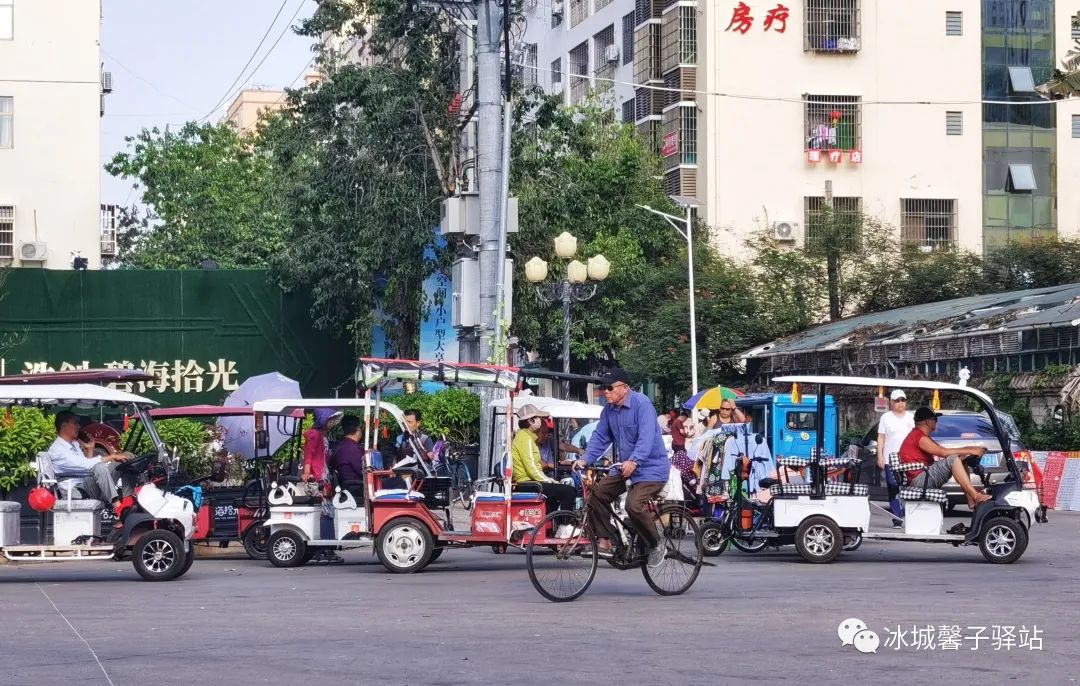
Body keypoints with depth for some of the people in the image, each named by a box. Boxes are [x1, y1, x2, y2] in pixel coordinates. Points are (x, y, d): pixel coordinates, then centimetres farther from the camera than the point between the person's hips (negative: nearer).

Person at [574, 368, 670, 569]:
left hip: (651, 467, -8)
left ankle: (656, 546, -6)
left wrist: (634, 461, -43)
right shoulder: (608, 410, 4)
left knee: (634, 505, -26)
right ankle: (605, 541, 6)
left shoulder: (641, 404, -19)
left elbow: (647, 437, -30)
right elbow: (600, 437, 6)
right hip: (624, 467, 8)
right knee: (596, 493, -4)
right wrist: (585, 459, -10)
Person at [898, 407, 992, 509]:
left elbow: (943, 450, 16)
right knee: (953, 459, -25)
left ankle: (971, 501, -1)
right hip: (919, 479, -11)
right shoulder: (919, 437, -13)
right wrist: (970, 451, -16)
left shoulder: (921, 436, 21)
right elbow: (943, 452, -22)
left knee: (961, 460, 9)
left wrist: (974, 448, 7)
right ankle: (976, 496, -30)